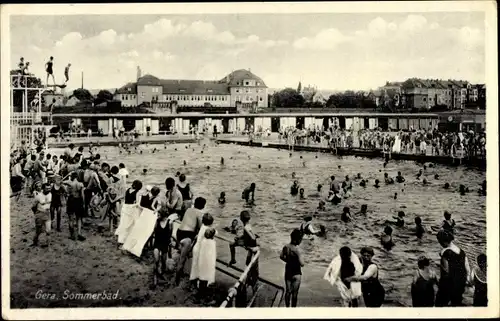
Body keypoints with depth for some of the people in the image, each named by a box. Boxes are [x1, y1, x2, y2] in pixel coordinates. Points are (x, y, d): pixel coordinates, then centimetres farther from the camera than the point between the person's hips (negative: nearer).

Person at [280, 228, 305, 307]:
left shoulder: (286, 247, -5)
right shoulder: (296, 250, -25)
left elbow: (281, 256, 12)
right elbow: (302, 264, -24)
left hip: (287, 272, 7)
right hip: (296, 274, -6)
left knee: (287, 291, 17)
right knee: (294, 293, 7)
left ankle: (287, 307, 30)